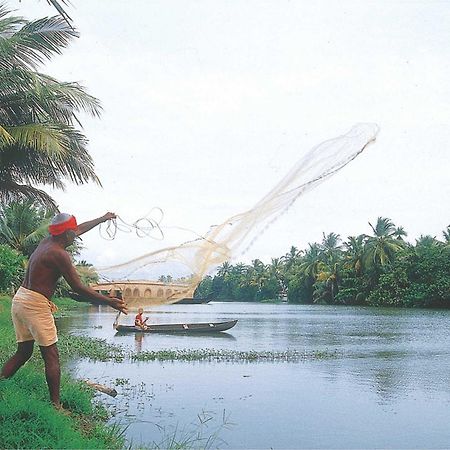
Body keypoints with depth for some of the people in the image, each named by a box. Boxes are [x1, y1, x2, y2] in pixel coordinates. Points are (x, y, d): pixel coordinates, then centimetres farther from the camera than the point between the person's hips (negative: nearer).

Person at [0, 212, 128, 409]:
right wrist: (109, 302, -10)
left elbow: (77, 230, 28)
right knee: (51, 357, -2)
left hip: (19, 298, 9)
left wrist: (102, 219, 39)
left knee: (23, 352, 18)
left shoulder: (46, 242, 12)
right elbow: (79, 289, -15)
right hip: (36, 304, -9)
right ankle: (55, 405, 1)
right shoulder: (59, 254, -14)